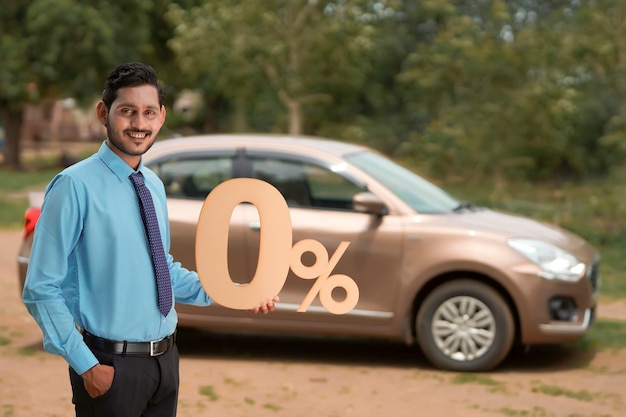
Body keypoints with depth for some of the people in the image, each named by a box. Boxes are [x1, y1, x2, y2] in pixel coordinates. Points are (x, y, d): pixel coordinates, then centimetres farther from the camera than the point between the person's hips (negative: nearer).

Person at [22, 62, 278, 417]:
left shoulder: (154, 186, 8)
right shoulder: (75, 186, -13)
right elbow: (41, 289, -13)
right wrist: (86, 366, -17)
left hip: (165, 359, 6)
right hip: (110, 365, -6)